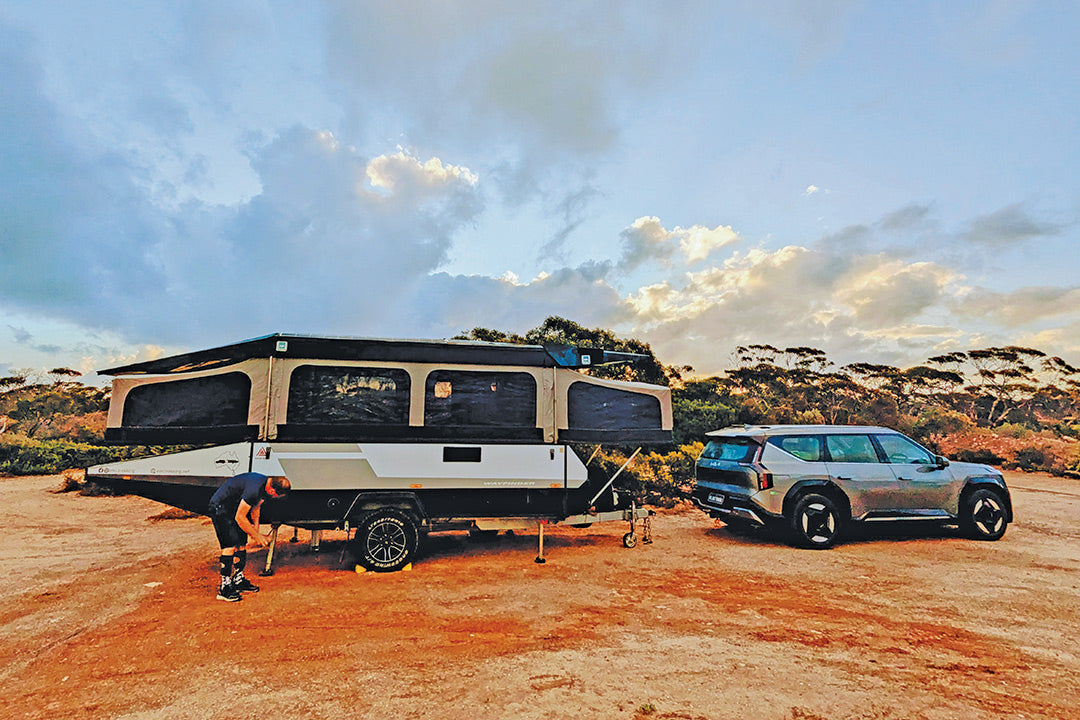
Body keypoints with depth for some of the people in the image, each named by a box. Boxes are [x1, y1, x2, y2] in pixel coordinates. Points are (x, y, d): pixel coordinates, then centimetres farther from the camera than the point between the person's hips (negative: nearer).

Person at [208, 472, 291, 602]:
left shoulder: (266, 484, -6)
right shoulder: (254, 489, -35)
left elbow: (255, 508, 12)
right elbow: (239, 517, -26)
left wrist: (255, 528, 3)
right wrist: (257, 535, -17)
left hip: (234, 507, 9)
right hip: (220, 507, -9)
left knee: (241, 544, 9)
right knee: (230, 546, -14)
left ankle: (238, 580, 20)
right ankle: (224, 588, -8)